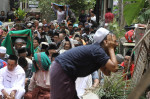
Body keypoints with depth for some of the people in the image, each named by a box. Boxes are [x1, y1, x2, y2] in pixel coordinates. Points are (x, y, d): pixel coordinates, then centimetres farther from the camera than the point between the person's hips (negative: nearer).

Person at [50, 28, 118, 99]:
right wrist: (111, 48, -13)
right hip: (61, 71, -11)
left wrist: (110, 50, 5)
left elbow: (107, 73, 11)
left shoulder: (96, 48, 11)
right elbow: (114, 68, -26)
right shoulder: (97, 50, -19)